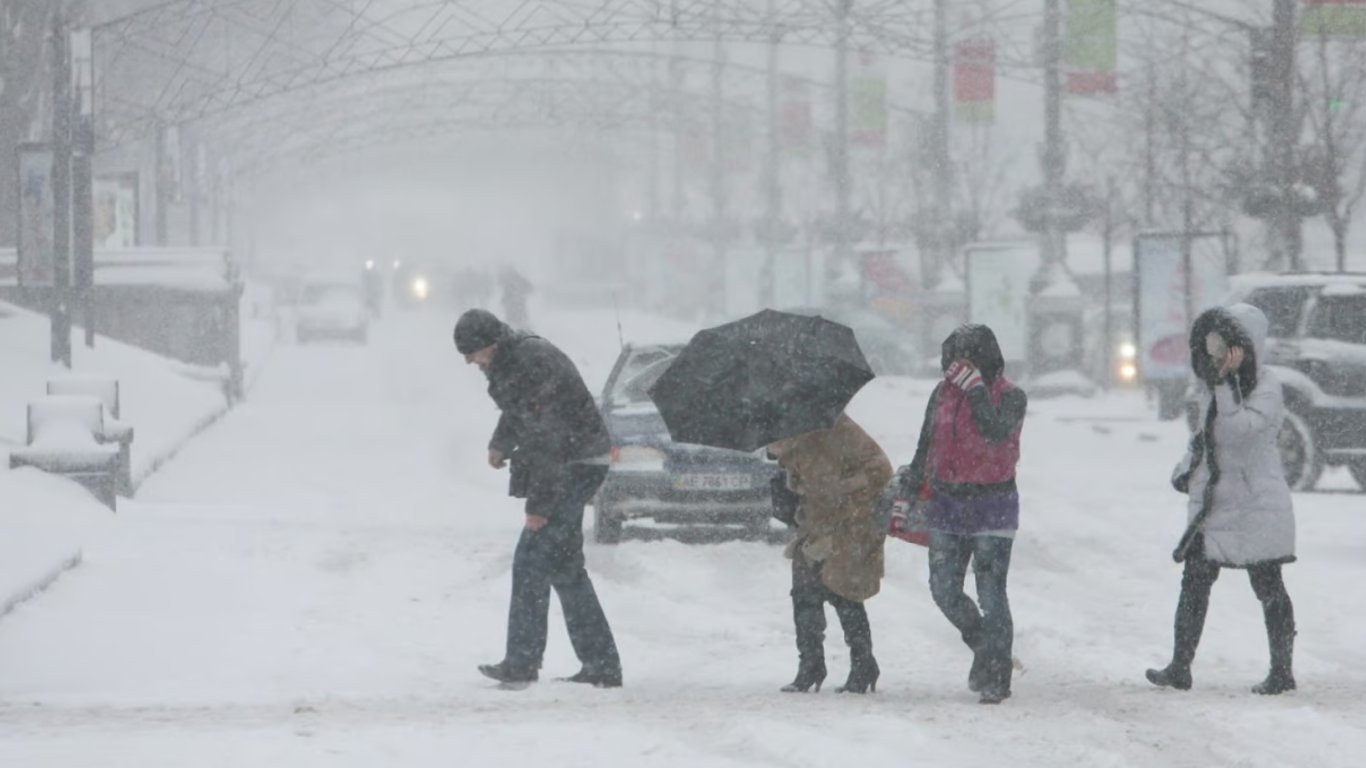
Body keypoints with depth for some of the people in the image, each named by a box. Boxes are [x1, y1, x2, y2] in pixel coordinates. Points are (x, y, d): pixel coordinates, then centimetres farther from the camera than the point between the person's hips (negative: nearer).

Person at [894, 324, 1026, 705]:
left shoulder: (1010, 397, -6)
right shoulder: (943, 393, 8)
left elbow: (996, 434, -25)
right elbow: (926, 448, 15)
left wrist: (976, 390, -25)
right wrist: (906, 492, 13)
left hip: (991, 505, -5)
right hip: (946, 502, 5)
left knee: (990, 594, -8)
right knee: (944, 589, 5)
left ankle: (995, 677, -2)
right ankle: (984, 646, 29)